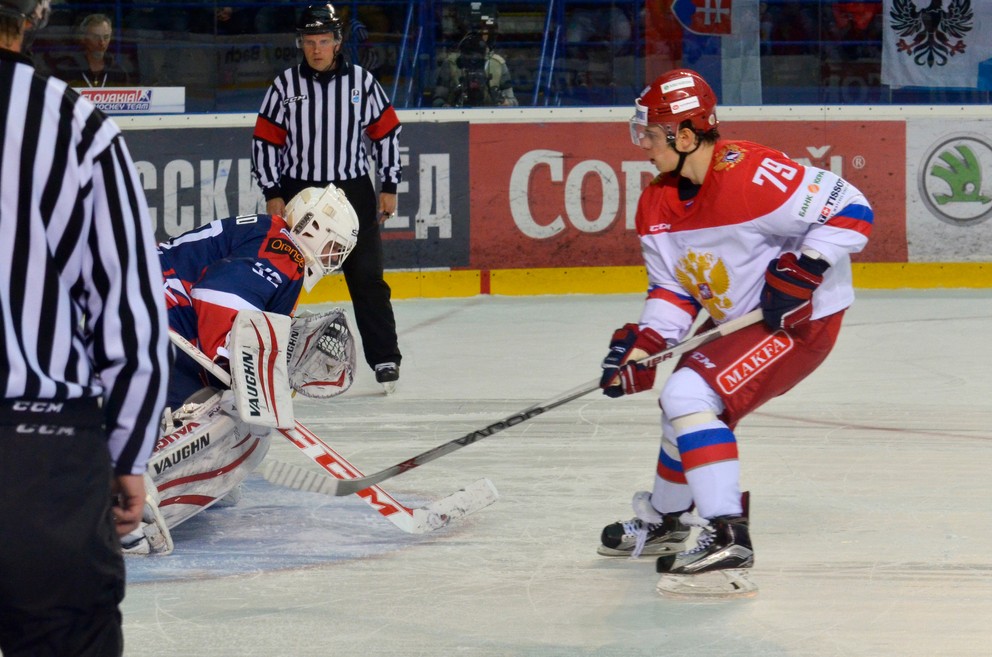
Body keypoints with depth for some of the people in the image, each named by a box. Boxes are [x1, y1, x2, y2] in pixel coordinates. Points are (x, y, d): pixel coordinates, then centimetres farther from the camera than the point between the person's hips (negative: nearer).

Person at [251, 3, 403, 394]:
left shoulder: (361, 82, 0)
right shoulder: (285, 86, -1)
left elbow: (386, 132, 6)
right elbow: (265, 141, 2)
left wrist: (389, 186, 2)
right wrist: (272, 194, -4)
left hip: (352, 190, 0)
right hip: (297, 193, 0)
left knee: (367, 277, 0)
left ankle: (385, 357, 6)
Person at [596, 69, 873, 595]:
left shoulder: (749, 176, -29)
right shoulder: (658, 205, 0)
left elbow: (851, 210, -26)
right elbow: (672, 291, 6)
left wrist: (801, 270, -30)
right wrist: (642, 344, -10)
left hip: (802, 320, -10)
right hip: (736, 322, 10)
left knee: (691, 394, -24)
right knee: (682, 402, 23)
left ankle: (727, 537, -24)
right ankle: (665, 520, 49)